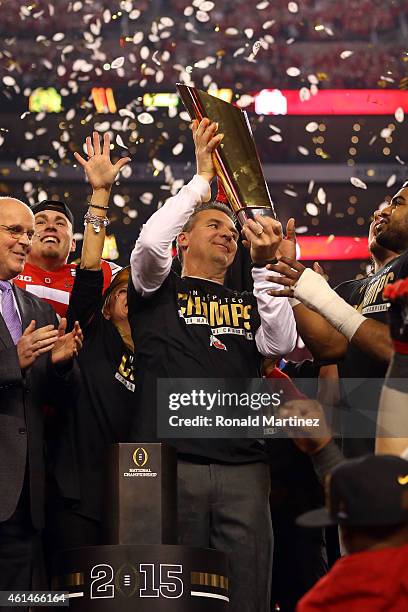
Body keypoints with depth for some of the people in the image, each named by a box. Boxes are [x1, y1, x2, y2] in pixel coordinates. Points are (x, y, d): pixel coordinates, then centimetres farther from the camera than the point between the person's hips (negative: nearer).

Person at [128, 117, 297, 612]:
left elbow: (281, 344, 3)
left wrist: (264, 265, -2)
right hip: (170, 463, -3)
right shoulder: (160, 291, 13)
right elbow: (150, 241, -8)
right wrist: (202, 178, -1)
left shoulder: (249, 301, 22)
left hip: (243, 468, 3)